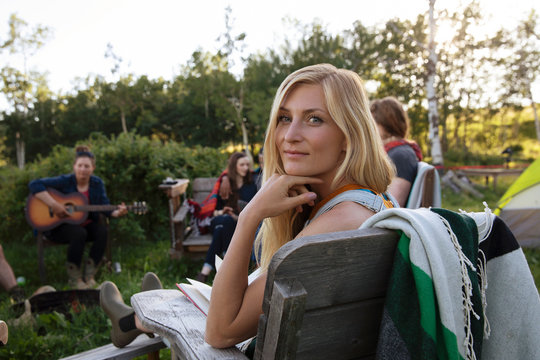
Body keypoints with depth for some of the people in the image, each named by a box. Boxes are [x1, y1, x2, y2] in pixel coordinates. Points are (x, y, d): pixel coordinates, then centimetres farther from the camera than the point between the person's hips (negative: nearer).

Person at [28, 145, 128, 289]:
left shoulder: (97, 183, 2)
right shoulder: (65, 181, -11)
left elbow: (105, 206, -2)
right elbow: (34, 184, -18)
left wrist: (117, 213, -24)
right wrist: (53, 205, -27)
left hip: (86, 224, 4)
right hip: (60, 225, -4)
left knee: (102, 230, -27)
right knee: (79, 233, -36)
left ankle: (89, 275, -13)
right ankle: (74, 278, -16)